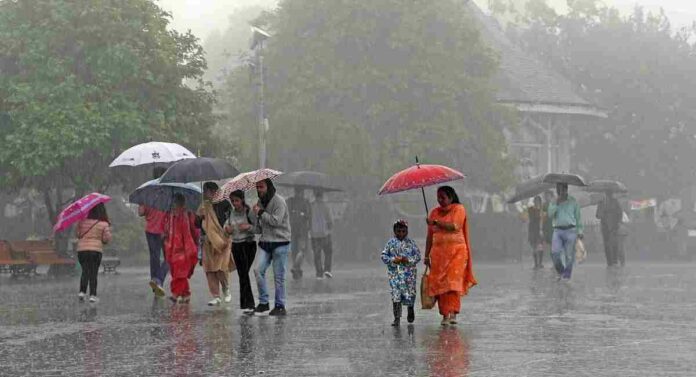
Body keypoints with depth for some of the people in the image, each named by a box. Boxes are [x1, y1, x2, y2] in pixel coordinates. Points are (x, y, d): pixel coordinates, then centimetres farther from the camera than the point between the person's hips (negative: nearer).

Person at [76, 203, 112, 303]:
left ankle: (82, 291, 0)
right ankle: (92, 295, 1)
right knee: (93, 273, 4)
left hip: (81, 249, 2)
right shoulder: (104, 224, -6)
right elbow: (107, 239, -4)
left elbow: (77, 233, 7)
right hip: (96, 250, -2)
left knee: (85, 271, 13)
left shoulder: (82, 222, -1)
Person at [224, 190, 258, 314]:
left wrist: (249, 227, -27)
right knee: (241, 274, 8)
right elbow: (228, 226, 20)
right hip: (236, 245, 6)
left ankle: (247, 304, -12)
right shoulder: (231, 213, 7)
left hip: (248, 244, -6)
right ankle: (247, 304, 15)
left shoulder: (249, 212, -10)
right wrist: (227, 229, -2)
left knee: (244, 273, -13)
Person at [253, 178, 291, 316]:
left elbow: (276, 221, -19)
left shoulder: (279, 201, -9)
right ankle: (263, 302, 1)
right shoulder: (260, 202, 15)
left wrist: (260, 213, -12)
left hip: (280, 242, -6)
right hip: (265, 242, 6)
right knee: (258, 270, -9)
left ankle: (280, 306, 7)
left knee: (279, 276, -2)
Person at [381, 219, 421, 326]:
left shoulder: (411, 243, 2)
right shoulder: (391, 243, 4)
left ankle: (410, 310, 37)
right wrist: (393, 260, -12)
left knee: (409, 293, 5)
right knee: (396, 295, -6)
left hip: (409, 272, 0)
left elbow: (418, 255, 1)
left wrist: (408, 260, -14)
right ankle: (397, 318, -3)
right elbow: (384, 256, 4)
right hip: (394, 273, 0)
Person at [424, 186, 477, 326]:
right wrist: (427, 255, 9)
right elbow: (430, 236, 13)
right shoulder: (434, 212, 14)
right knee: (439, 283, -5)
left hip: (456, 251, -4)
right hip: (438, 251, 4)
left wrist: (436, 222, -12)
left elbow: (454, 226, -14)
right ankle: (445, 315, -2)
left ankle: (453, 313, -19)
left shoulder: (459, 209, 2)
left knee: (454, 281, -14)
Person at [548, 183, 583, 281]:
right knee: (554, 252, -13)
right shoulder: (554, 203, 11)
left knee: (569, 255, -3)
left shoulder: (573, 201, 6)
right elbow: (550, 215, -3)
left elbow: (578, 217, 9)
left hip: (570, 230, -2)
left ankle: (566, 276, 7)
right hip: (558, 230, 2)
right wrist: (557, 204, -10)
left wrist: (580, 231, 5)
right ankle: (560, 272, 8)